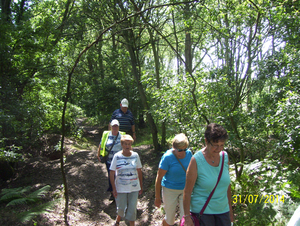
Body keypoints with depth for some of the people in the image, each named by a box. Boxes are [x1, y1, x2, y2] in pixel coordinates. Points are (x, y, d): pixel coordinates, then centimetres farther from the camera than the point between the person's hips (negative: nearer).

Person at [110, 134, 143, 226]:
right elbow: (112, 173, -6)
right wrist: (114, 189, -9)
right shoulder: (117, 156, -9)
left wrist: (141, 186, 6)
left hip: (134, 188, 1)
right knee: (121, 208, 12)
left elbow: (139, 171, 4)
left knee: (132, 208, 6)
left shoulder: (135, 155, -3)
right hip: (120, 188, -1)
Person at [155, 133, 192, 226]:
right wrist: (157, 197, -8)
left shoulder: (189, 153, -8)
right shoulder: (167, 157, -19)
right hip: (170, 190, -3)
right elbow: (159, 178, -13)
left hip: (185, 190, 3)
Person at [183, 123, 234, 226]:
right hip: (202, 211, -4)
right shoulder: (196, 160, -17)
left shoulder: (225, 157, -2)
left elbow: (227, 184, 9)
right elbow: (187, 191, -13)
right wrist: (187, 216, -12)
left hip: (223, 210, 5)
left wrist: (230, 208, 14)